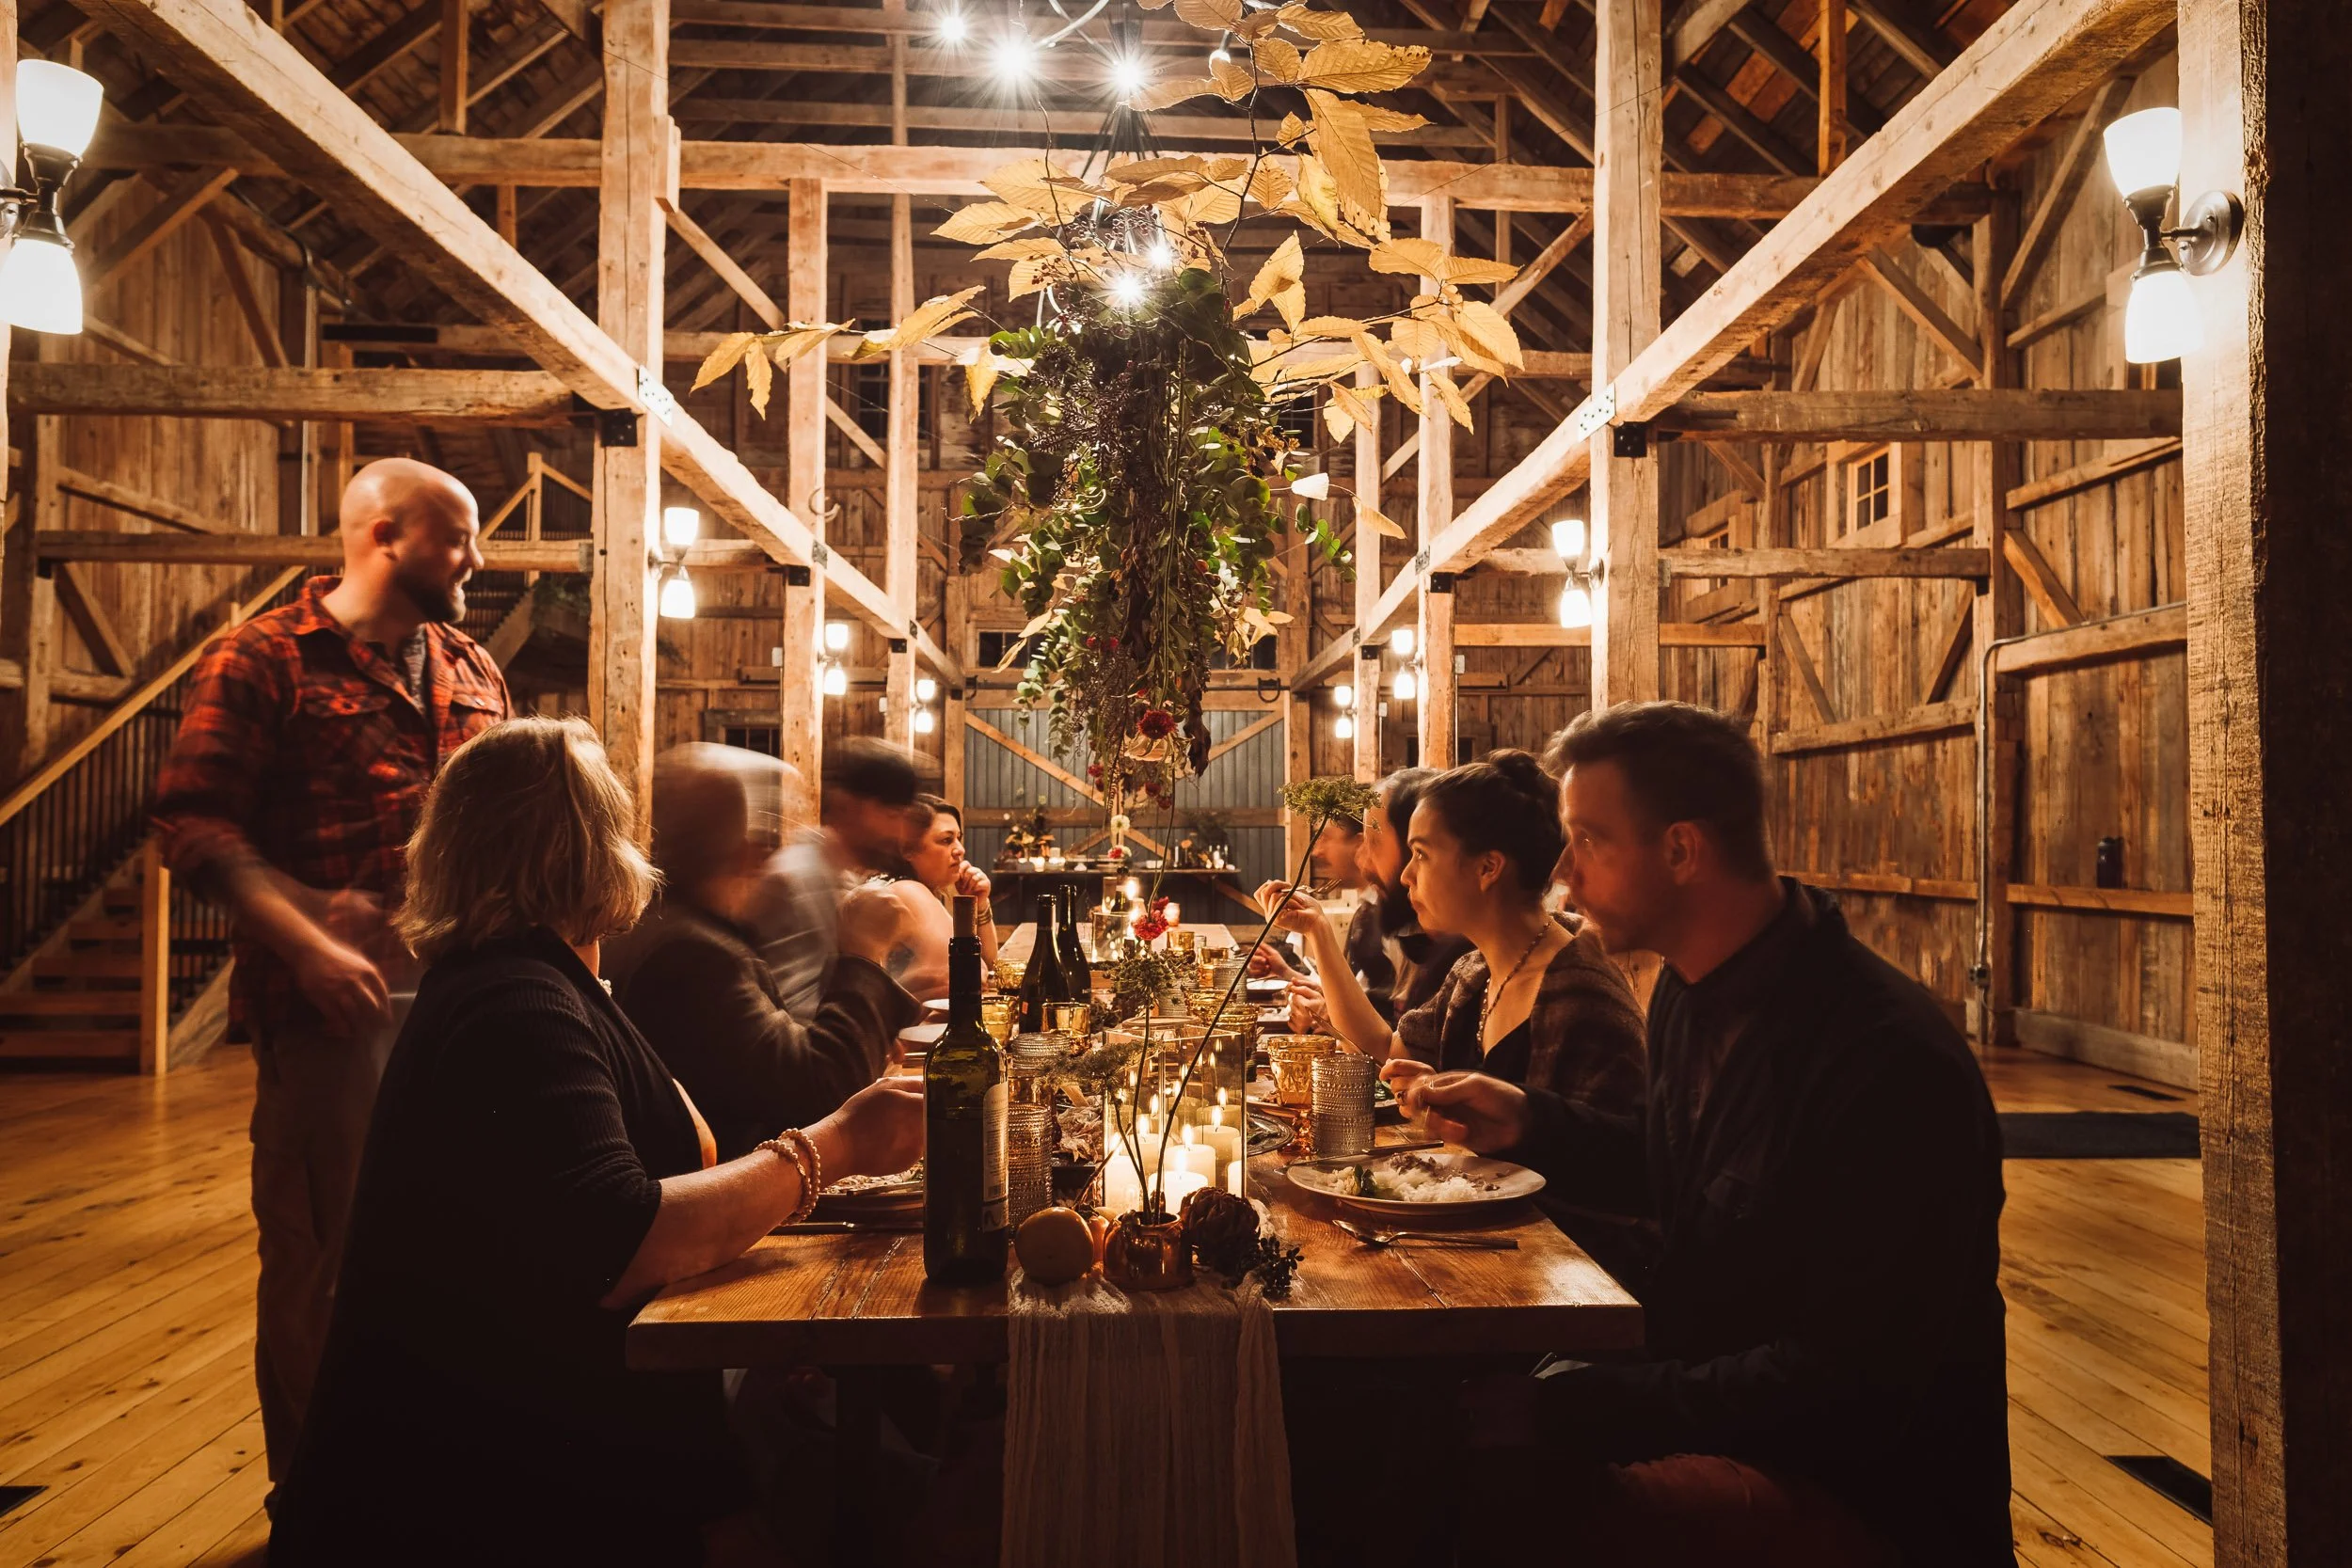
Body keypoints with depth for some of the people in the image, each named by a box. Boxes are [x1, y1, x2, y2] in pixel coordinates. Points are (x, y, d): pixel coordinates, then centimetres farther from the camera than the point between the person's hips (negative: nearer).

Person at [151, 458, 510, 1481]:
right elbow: (195, 822, -10)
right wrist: (309, 944, -19)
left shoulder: (471, 671, 15)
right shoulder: (265, 658, -3)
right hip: (337, 1002, -5)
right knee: (325, 1252, 5)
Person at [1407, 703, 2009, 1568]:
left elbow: (1848, 1382, -25)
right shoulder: (1692, 993, 3)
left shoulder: (1890, 1059, -25)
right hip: (1705, 1391, 8)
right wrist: (1530, 1122, 3)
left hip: (1866, 1492, -8)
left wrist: (1564, 1409, -27)